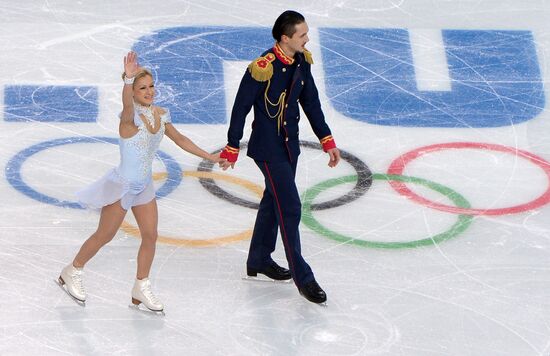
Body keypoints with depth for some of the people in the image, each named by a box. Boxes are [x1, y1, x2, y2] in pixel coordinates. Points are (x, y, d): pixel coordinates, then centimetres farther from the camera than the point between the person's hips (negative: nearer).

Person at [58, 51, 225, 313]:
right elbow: (127, 104, -49)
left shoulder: (159, 115, -3)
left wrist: (209, 157, 15)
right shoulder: (131, 117, -24)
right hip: (122, 185, -6)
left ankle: (141, 289, 20)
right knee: (104, 235, 6)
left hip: (144, 185, 6)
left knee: (150, 235, 6)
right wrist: (128, 79, -69)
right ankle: (71, 273, 26)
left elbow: (180, 139, 12)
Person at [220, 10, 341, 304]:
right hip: (267, 148, -8)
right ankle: (303, 278, -4)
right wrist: (232, 147, -7)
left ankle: (259, 260, 37)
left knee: (273, 201, 21)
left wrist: (326, 139, 10)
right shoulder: (262, 68, -24)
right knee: (290, 207, -9)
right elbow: (241, 107, -15)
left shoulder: (302, 61, -1)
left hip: (290, 145, 8)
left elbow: (311, 102, 10)